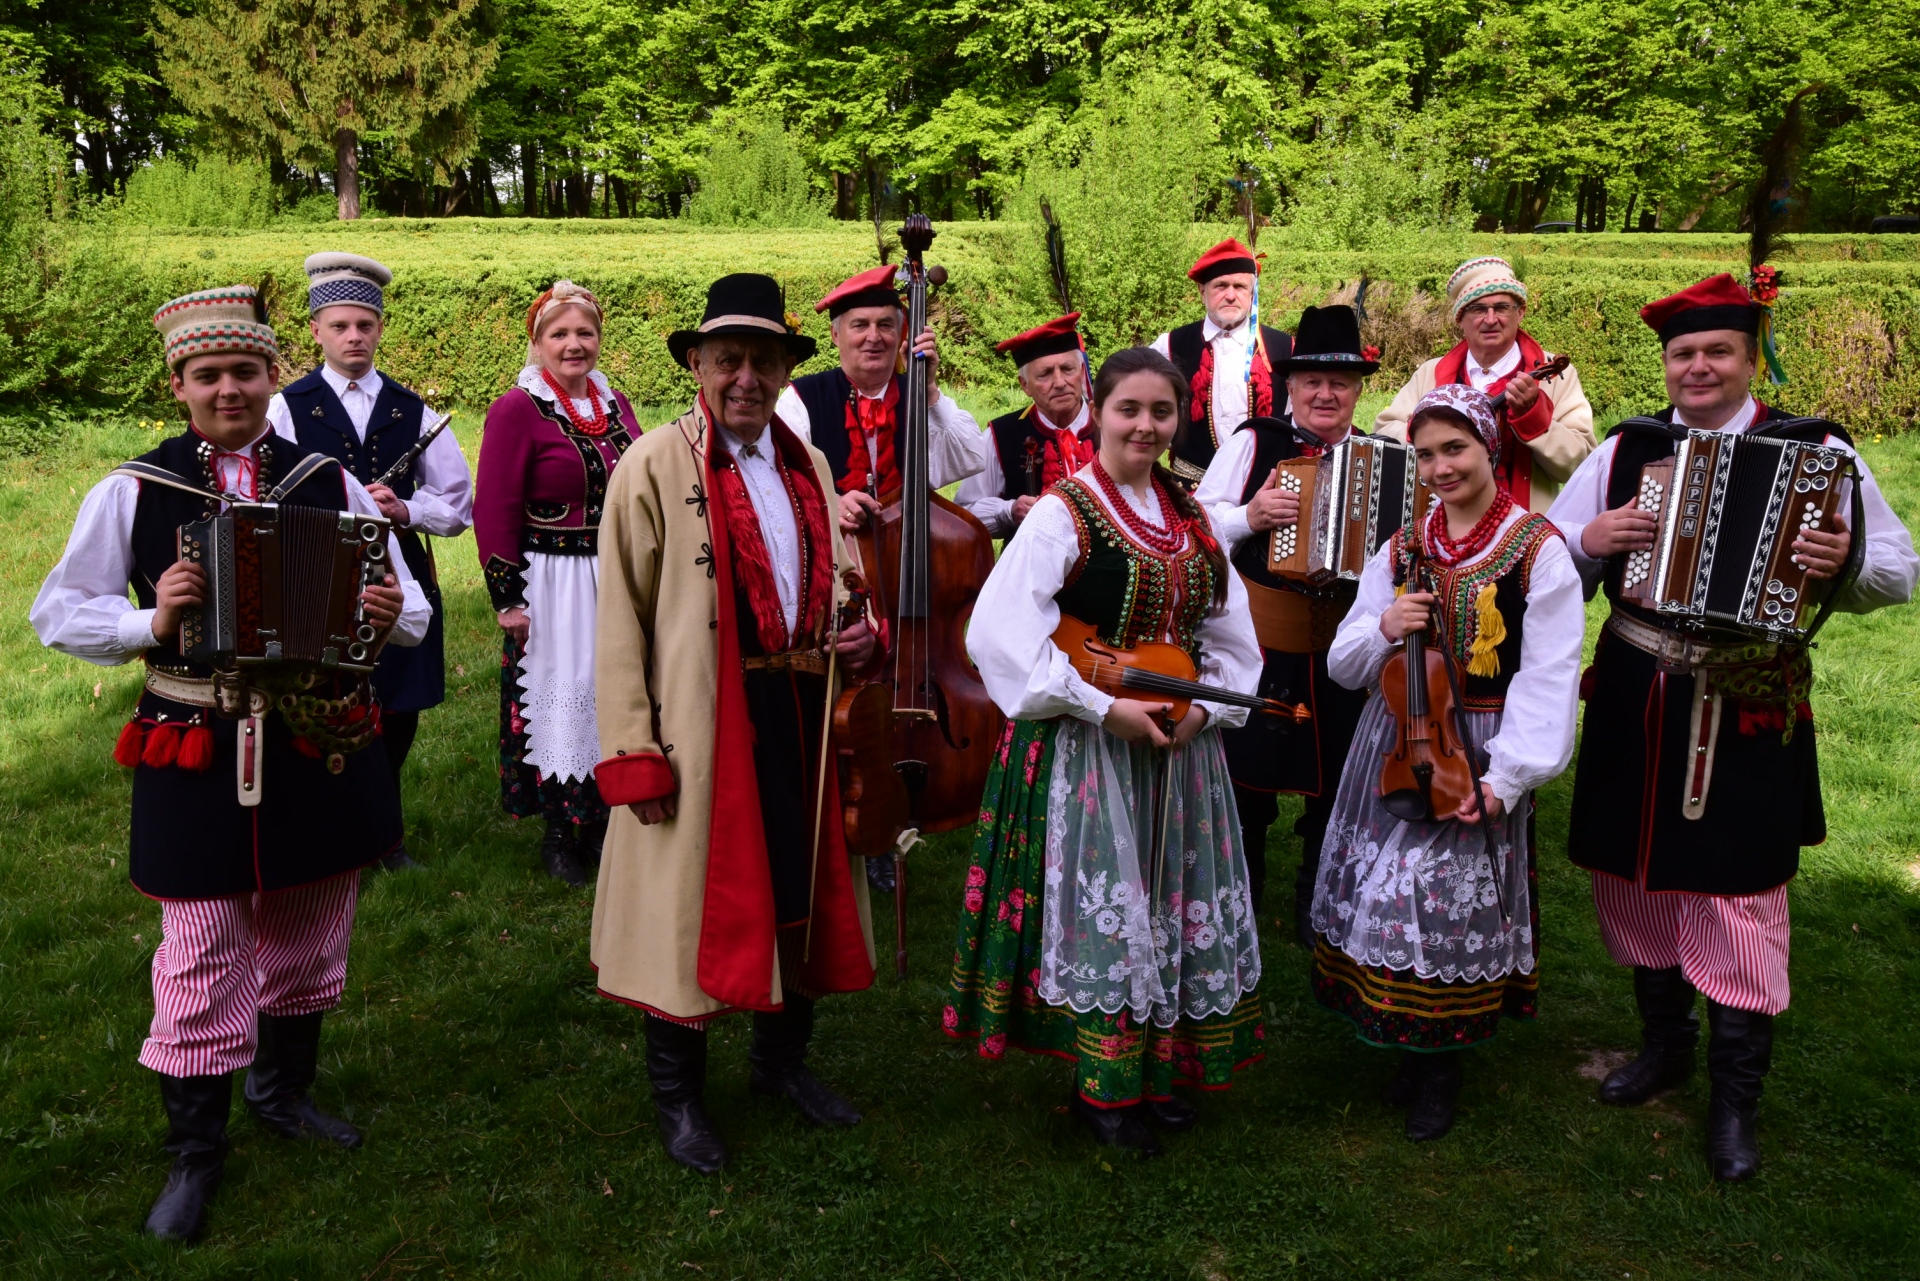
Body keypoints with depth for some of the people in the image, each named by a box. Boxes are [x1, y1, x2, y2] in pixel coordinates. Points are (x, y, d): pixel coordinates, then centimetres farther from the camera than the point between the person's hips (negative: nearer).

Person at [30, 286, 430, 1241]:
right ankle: (194, 1151, 23)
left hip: (322, 749, 3)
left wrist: (389, 615, -18)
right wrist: (152, 622, -17)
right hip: (197, 761, -2)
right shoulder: (132, 492, -2)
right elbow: (59, 614, 2)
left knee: (307, 940, 18)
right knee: (200, 960, 5)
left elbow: (408, 608, 6)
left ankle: (285, 1092, 41)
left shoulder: (331, 482, 2)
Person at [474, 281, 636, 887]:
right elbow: (494, 511, -11)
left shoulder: (615, 405, 10)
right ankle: (562, 833, 18)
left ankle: (606, 821, 27)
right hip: (552, 587, -6)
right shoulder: (517, 410, -9)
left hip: (619, 583, 6)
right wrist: (507, 598, -13)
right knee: (559, 704, 2)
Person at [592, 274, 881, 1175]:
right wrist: (632, 751, -15)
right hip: (704, 726, -6)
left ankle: (782, 1060, 37)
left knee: (806, 895, 14)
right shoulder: (655, 466, -5)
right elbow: (621, 620, -9)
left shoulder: (811, 467, 13)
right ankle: (677, 1093, 25)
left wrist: (855, 635, 3)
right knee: (693, 905, 5)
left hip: (802, 719, 6)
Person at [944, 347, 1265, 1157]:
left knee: (1175, 902, 12)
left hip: (1179, 742, 7)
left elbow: (1231, 636, 14)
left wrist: (1205, 706, -6)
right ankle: (1101, 1083, 15)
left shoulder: (1191, 517, 10)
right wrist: (1106, 707, -21)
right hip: (1086, 749, -6)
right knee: (1100, 905, -2)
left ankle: (1156, 1072, 28)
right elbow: (1004, 633, -21)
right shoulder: (1063, 513, -10)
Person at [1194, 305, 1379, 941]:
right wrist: (1249, 515, -17)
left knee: (1336, 773, 11)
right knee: (1249, 768, 9)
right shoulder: (1254, 442, -1)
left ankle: (1319, 903, 29)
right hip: (1261, 637, -2)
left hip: (1349, 643, 2)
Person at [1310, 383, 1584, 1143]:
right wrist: (1382, 631, -14)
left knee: (1453, 904, 0)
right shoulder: (1402, 548, 8)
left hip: (1477, 758, -4)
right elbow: (1344, 667, 7)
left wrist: (1506, 778, -19)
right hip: (1394, 748, 4)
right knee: (1385, 900, 7)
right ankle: (1407, 1044, 28)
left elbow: (1548, 678, -13)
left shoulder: (1538, 549, -6)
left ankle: (1442, 1062, 22)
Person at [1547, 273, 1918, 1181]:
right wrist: (1590, 541, -13)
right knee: (1634, 872, 13)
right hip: (1636, 704, 3)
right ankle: (1664, 1040, 36)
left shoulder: (1817, 452, 0)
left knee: (1736, 893, 1)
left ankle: (1736, 1099, 17)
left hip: (1746, 708, -3)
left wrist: (1847, 563, -21)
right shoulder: (1623, 451, 6)